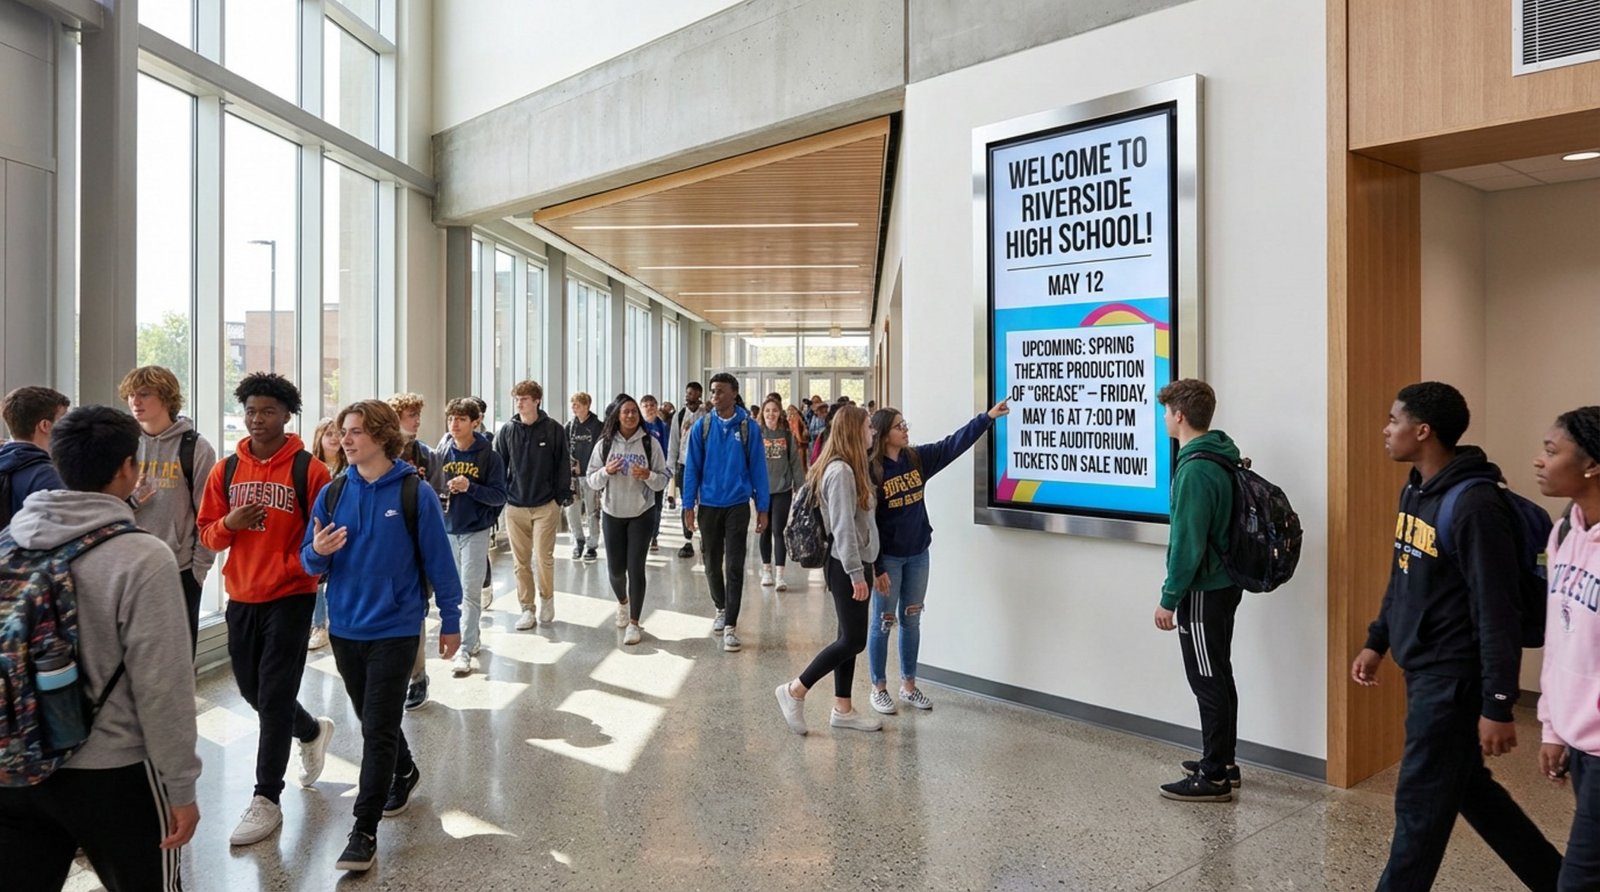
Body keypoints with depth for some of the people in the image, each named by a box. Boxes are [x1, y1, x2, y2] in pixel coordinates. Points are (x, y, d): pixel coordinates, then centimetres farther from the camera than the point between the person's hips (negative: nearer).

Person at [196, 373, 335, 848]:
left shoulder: (309, 470, -8)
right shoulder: (226, 470, 5)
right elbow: (207, 532, 8)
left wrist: (305, 569, -18)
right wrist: (229, 523, -12)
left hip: (291, 596, -5)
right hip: (241, 595, 5)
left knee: (274, 697, -1)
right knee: (251, 688, 16)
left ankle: (267, 800, 11)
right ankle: (313, 731, 44)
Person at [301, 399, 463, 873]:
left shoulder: (414, 494, -10)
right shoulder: (332, 494, 2)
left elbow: (438, 560, -6)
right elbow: (310, 559, 5)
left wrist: (450, 620, -4)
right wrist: (318, 551, -19)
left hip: (394, 629, -5)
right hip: (344, 628, 5)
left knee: (378, 729, -4)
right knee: (373, 720, 20)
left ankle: (365, 831, 5)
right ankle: (404, 772, 46)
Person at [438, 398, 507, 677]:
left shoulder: (488, 455, -8)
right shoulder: (444, 453, 4)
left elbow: (499, 496, -10)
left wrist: (470, 487, -23)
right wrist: (438, 498, -8)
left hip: (475, 531, -5)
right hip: (448, 529, 5)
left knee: (470, 591, -6)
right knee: (455, 589, 13)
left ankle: (465, 650, -3)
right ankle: (470, 637, 28)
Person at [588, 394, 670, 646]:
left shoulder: (650, 442, -5)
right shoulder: (605, 444, 0)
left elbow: (664, 480, -2)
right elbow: (592, 481, 2)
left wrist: (648, 475, -22)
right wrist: (606, 471, -17)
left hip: (642, 514, -2)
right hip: (612, 514, 2)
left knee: (636, 567, -5)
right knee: (615, 568, 9)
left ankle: (633, 622, 5)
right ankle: (622, 602, 41)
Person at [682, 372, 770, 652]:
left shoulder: (749, 427, -6)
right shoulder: (701, 427, -2)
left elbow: (758, 468, -3)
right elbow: (692, 468, 0)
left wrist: (762, 508, -4)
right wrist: (688, 506, -4)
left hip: (738, 505, -2)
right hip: (709, 505, 2)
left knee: (734, 566, -2)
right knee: (713, 564, 14)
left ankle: (730, 626, 2)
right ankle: (721, 609, 36)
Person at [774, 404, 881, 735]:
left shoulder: (852, 468, 12)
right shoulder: (840, 471, -19)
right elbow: (843, 527, -22)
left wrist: (870, 566, 17)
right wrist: (857, 574, -21)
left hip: (858, 562, 10)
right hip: (845, 566, -10)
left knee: (850, 638, 12)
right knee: (854, 639, -7)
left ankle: (842, 709, 20)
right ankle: (795, 691, 3)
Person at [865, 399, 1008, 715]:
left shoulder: (918, 458, 1)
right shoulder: (870, 470, -16)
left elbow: (954, 444, -1)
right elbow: (865, 522, -16)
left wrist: (988, 417, -9)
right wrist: (874, 567, -17)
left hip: (918, 554, 6)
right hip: (887, 558, -6)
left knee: (911, 620, 13)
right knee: (883, 622, 4)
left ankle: (908, 685, 25)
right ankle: (879, 689, 17)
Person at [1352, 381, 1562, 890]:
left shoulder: (1474, 506, -22)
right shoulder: (1415, 490, 7)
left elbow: (1498, 614, -22)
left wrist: (1498, 706, -21)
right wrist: (1377, 641, 19)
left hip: (1453, 678, -9)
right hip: (1422, 670, 9)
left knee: (1421, 803, 3)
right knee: (1467, 787, 21)